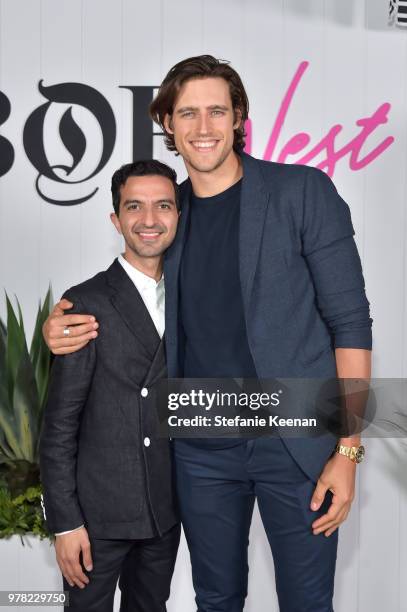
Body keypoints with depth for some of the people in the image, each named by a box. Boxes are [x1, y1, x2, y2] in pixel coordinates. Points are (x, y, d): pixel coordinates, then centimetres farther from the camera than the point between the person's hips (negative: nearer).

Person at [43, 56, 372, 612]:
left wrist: (347, 449, -13)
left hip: (296, 442, -3)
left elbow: (350, 321, -8)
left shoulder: (303, 191, -6)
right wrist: (60, 328, -4)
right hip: (201, 450, 4)